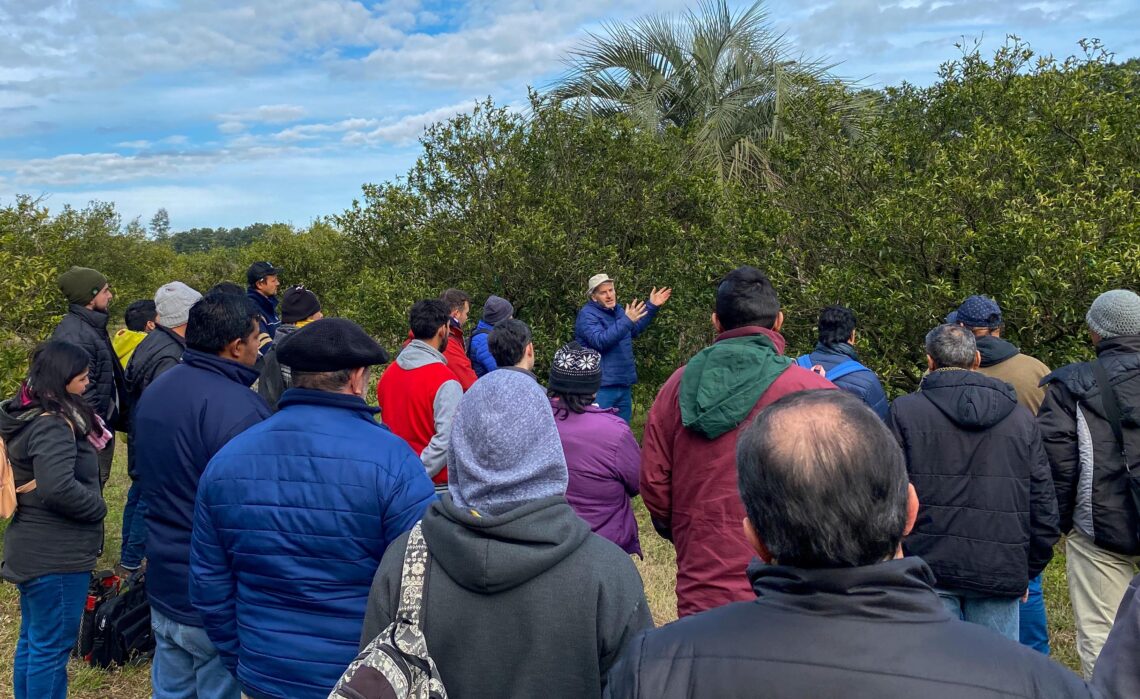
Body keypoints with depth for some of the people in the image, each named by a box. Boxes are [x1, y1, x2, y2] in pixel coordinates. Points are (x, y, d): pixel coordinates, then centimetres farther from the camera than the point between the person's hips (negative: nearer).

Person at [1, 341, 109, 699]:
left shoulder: (29, 415, 8)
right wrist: (98, 506, -16)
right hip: (55, 555, -10)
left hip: (34, 548, 10)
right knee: (52, 647, 2)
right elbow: (59, 488, -32)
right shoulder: (52, 426, -23)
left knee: (32, 640, 22)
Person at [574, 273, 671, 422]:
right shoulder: (587, 315, -13)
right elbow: (600, 341, -28)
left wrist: (652, 306, 25)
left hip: (623, 386, 8)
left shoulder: (617, 310, 14)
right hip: (601, 388, -8)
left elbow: (635, 330, 32)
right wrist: (626, 321, -31)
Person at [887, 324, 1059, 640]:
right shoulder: (1022, 418, 7)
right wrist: (1028, 570, 17)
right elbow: (1044, 507, 8)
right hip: (1000, 571, 3)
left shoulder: (904, 411, -4)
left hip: (928, 568, -2)